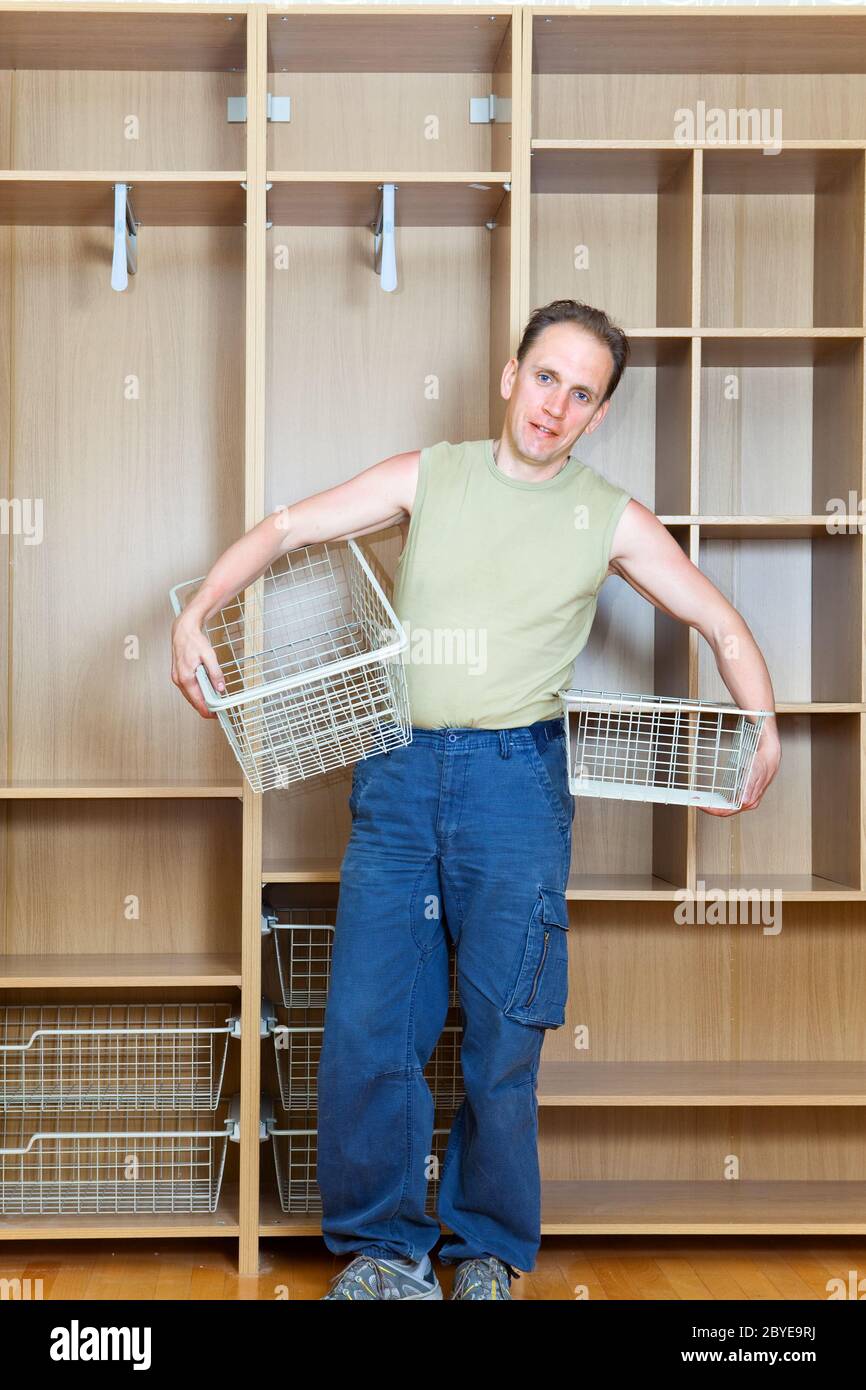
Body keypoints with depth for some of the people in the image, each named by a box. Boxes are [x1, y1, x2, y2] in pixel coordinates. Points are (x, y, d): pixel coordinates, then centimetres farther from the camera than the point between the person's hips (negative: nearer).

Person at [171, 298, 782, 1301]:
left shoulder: (612, 518, 7)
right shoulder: (430, 477, 9)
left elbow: (724, 627, 13)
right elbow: (285, 530, 8)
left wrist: (763, 732, 0)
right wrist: (196, 614, -5)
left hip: (516, 777, -1)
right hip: (398, 772, 1)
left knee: (502, 1030, 2)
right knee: (365, 1021, -2)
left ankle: (488, 1252, 20)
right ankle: (384, 1248, 14)